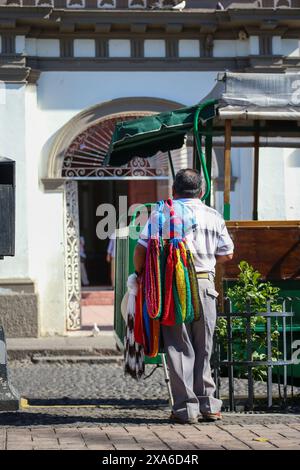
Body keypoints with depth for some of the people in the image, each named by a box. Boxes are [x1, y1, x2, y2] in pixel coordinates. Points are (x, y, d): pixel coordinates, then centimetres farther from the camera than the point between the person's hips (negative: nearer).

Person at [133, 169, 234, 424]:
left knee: (179, 348, 3)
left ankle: (186, 408, 2)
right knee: (204, 348, 12)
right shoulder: (213, 216, 9)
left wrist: (140, 274, 12)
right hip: (204, 285, 2)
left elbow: (141, 249, -4)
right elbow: (227, 254, 15)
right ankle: (208, 405, 14)